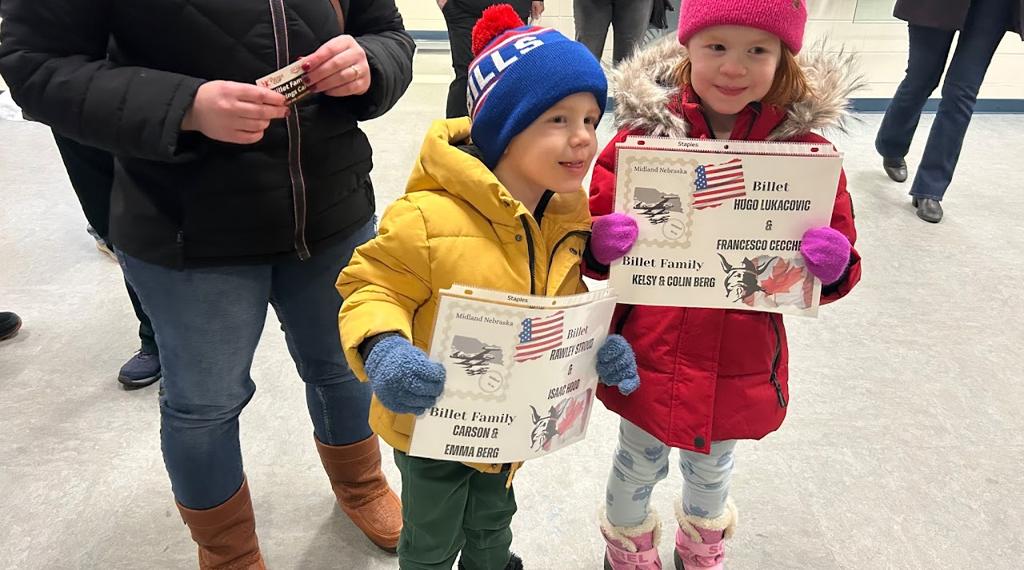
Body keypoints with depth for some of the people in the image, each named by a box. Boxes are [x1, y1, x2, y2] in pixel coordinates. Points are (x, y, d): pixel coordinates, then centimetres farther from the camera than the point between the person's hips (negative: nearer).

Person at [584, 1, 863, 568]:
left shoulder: (805, 148, -10)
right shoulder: (643, 133, -13)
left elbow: (839, 264, -3)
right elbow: (592, 235, -6)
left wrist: (835, 266, -26)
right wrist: (598, 243, -29)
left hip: (741, 363, 1)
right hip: (648, 354, -1)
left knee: (712, 466, 27)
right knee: (637, 464, 22)